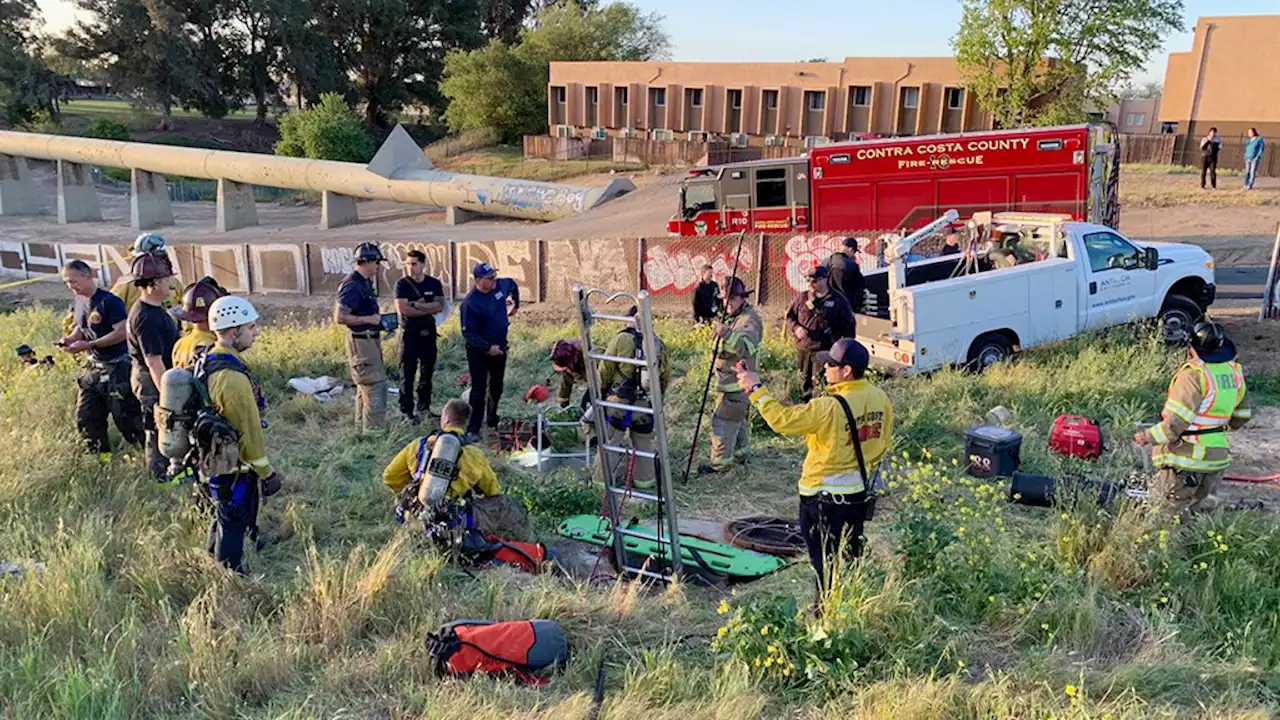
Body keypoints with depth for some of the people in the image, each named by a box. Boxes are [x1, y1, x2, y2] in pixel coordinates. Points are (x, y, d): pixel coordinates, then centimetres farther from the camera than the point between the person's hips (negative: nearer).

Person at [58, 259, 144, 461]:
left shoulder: (109, 301, -17)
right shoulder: (79, 303, 8)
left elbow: (121, 332, -22)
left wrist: (88, 345, -23)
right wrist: (70, 339, -4)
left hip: (116, 368, -8)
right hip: (93, 367, 9)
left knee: (125, 417, -7)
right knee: (85, 417, 12)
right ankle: (101, 456, 27)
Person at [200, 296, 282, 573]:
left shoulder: (207, 360, 1)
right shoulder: (232, 377, -31)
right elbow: (248, 432, -25)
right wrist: (267, 473, -15)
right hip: (234, 468, -10)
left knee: (223, 518, 27)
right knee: (234, 526, 7)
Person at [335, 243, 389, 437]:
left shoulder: (366, 283, 10)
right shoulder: (352, 285, -19)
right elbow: (339, 317, -23)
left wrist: (379, 319, 10)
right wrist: (369, 319, -19)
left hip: (370, 340, 10)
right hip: (361, 342, -10)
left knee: (365, 386, 19)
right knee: (375, 386, -8)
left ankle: (363, 427, 31)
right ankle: (374, 432, -2)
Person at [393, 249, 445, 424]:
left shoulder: (434, 283, 5)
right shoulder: (402, 284, -5)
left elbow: (440, 306, -8)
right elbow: (403, 309, -17)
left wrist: (417, 305, -16)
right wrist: (429, 309, -12)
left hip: (428, 333, 4)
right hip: (409, 333, -4)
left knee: (427, 372, 11)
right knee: (407, 375, -1)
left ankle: (423, 406, 23)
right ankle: (407, 411, 5)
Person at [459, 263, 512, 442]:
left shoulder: (499, 287, -4)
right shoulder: (470, 302, -24)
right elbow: (468, 333, -24)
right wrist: (488, 348, -26)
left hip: (500, 347, 7)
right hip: (479, 351, -7)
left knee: (497, 387, 19)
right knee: (479, 390, -7)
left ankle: (493, 420, 36)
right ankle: (473, 429, -2)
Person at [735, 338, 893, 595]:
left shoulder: (830, 407, -27)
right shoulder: (881, 399, -3)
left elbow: (781, 420, -23)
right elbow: (884, 444, 9)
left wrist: (756, 389, -14)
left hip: (825, 496, -7)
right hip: (863, 492, 7)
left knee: (826, 561, 8)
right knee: (851, 555, 21)